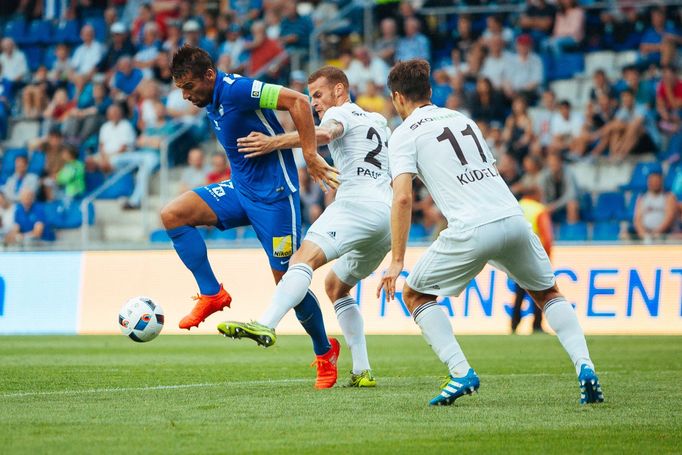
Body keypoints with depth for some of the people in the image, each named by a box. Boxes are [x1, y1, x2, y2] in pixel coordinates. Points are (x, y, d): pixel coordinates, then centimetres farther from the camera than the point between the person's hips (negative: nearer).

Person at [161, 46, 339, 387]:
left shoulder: (235, 90, -20)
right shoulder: (211, 102, 8)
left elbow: (297, 101, -25)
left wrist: (311, 157, -25)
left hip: (273, 192, -9)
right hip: (240, 189, 9)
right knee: (172, 214, -8)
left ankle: (325, 352, 15)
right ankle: (212, 294, -4)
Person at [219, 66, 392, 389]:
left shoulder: (341, 112, 6)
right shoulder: (378, 121, 31)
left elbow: (324, 133, -18)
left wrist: (274, 143, -25)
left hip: (357, 203, -9)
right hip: (388, 215, 9)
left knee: (305, 258, -26)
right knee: (336, 286, 21)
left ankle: (265, 326, -50)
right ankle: (362, 372, 13)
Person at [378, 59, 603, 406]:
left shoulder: (404, 135, 6)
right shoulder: (462, 119, 25)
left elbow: (403, 197, -7)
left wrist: (397, 260, -6)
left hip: (472, 229, -5)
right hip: (514, 218, 6)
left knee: (414, 294, 14)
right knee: (548, 293, 25)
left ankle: (461, 373, -1)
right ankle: (584, 367, 3)